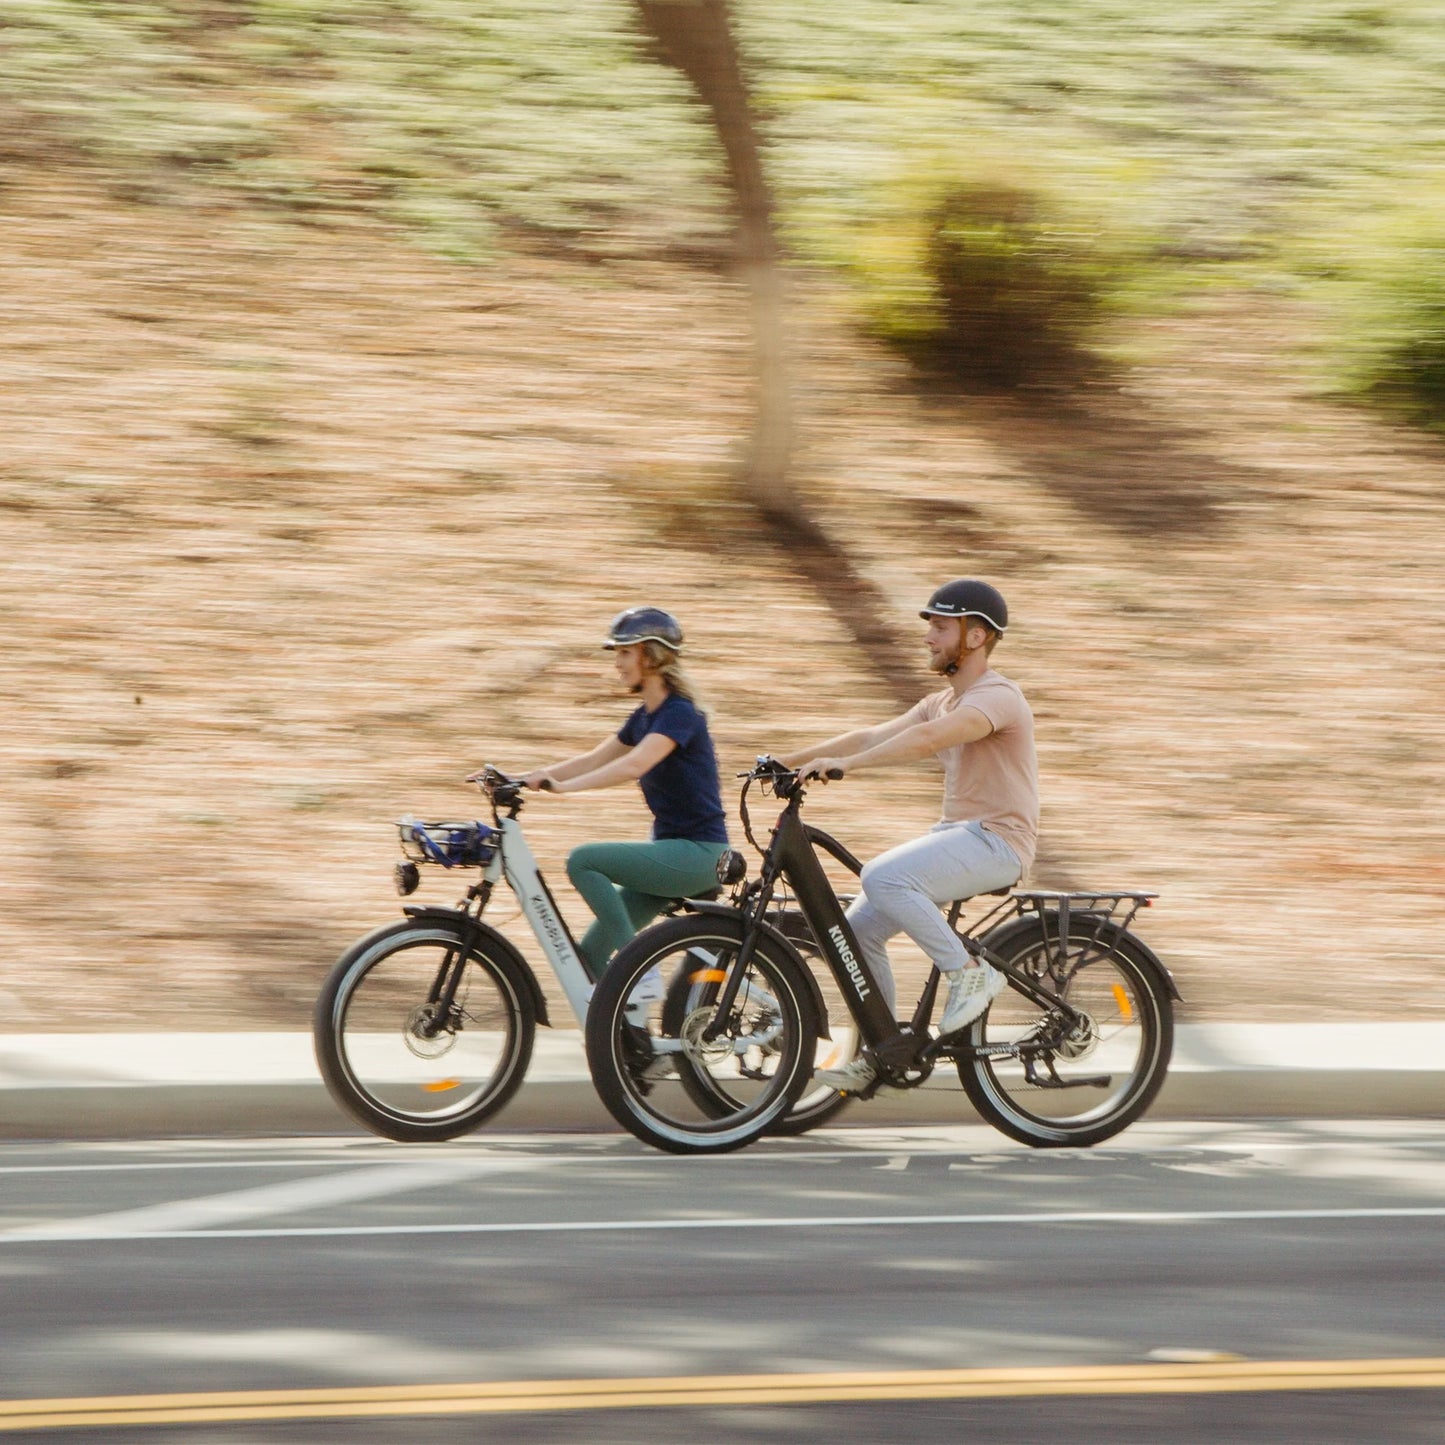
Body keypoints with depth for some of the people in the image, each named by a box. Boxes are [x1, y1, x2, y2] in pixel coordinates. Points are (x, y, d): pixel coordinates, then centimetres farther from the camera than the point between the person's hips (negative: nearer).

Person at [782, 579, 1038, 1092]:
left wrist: (844, 763, -38)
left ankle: (970, 972, -18)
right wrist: (787, 761, 0)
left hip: (995, 840, -9)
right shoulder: (942, 702, 18)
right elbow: (874, 736, 10)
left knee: (883, 878, -30)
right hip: (955, 834, 9)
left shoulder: (998, 697, -14)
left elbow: (927, 737, -31)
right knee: (859, 927, -1)